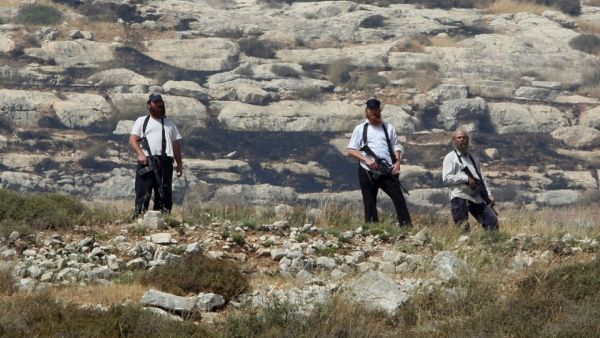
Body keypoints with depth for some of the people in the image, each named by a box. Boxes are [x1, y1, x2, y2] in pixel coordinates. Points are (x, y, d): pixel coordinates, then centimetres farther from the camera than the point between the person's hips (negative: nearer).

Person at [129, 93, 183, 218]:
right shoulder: (142, 121, 14)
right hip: (146, 161, -4)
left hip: (165, 162, 4)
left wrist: (179, 163, 13)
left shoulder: (169, 123, 25)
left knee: (165, 193, 0)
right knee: (143, 191, -10)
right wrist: (140, 153, -15)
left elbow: (176, 144, 22)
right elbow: (133, 140, 3)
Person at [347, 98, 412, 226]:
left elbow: (396, 146, 12)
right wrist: (366, 160, -12)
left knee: (398, 197, -10)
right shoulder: (360, 129, 7)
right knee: (369, 202, 0)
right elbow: (351, 150, 3)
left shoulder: (388, 128, 13)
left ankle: (406, 225, -12)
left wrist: (397, 162, -7)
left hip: (387, 171, 1)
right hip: (367, 172, -1)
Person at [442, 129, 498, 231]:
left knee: (492, 221, -5)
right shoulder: (450, 158, 6)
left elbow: (482, 177, 22)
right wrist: (466, 179, -14)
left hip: (478, 198, 5)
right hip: (460, 197, -5)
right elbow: (446, 178, -7)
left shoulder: (473, 157, 25)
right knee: (463, 228, -14)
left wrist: (489, 195, 8)